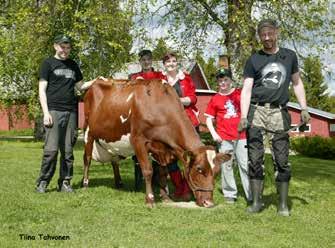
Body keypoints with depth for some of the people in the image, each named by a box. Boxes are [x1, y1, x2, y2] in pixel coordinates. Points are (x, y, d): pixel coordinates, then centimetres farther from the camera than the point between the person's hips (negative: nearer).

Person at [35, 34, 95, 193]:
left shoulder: (73, 65, 18)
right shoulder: (48, 64, 5)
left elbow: (80, 86, 24)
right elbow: (42, 90, 0)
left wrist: (96, 81, 7)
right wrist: (46, 112, -10)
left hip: (71, 111, 4)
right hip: (54, 110, -4)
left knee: (68, 150, 4)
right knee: (51, 149, -9)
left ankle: (65, 182, 11)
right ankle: (42, 182, 2)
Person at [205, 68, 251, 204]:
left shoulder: (241, 94, 4)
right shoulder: (214, 99, 7)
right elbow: (209, 119, 10)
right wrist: (214, 134, -2)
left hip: (242, 136, -1)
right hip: (224, 138, 1)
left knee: (245, 165, -2)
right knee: (226, 166, 4)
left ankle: (252, 195, 3)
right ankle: (229, 194, 14)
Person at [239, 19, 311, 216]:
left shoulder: (289, 56, 13)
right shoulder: (254, 60, 7)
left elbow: (297, 83, 19)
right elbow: (246, 89, 2)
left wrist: (304, 109, 8)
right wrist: (243, 116, -10)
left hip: (279, 112, 1)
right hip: (257, 111, -1)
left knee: (282, 160, 0)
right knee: (255, 158, -3)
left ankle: (283, 204, 8)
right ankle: (256, 201, 6)